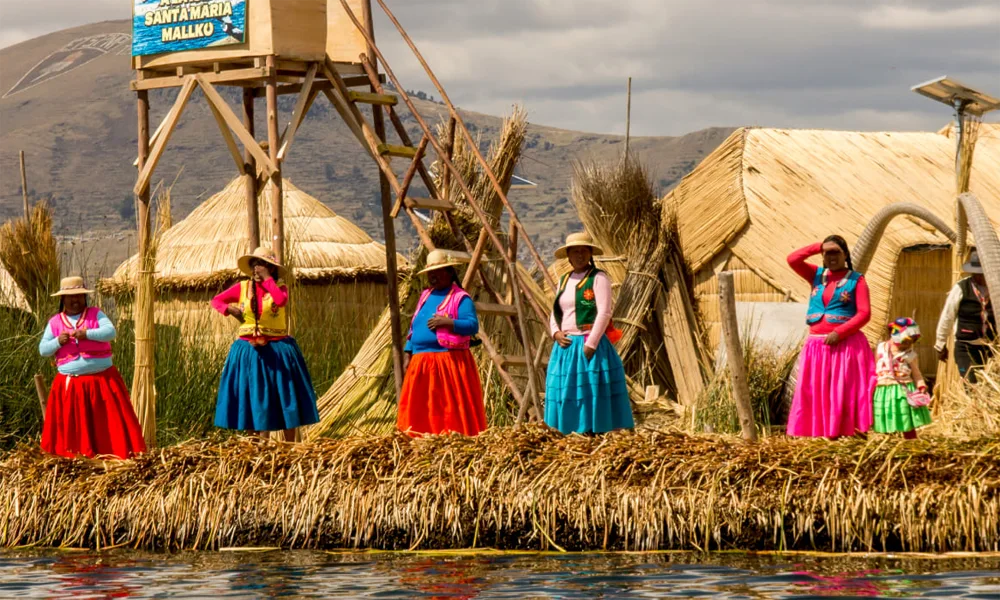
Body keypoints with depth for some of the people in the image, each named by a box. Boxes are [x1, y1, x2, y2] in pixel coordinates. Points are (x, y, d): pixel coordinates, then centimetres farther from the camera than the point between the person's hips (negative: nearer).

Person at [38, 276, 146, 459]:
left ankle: (117, 453, 4)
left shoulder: (96, 314, 3)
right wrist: (58, 342, -14)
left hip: (102, 379, -1)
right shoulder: (55, 322, 6)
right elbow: (43, 350, 5)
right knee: (72, 424, 1)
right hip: (70, 384, 1)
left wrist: (87, 334, -24)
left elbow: (110, 332, -12)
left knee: (109, 420, 0)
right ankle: (75, 455, 7)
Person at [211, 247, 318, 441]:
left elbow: (281, 300, -25)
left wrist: (267, 278, -17)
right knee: (249, 398, 4)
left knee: (285, 397, 0)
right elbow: (216, 300, 10)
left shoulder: (279, 287, -2)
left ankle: (289, 446, 8)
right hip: (249, 350, 2)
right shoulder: (242, 288, 4)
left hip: (277, 350, -2)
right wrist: (230, 310, -9)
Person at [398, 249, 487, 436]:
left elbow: (473, 325, -15)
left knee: (452, 408, -8)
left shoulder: (460, 298, -4)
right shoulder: (425, 296, 19)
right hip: (421, 363, 7)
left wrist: (448, 322, -27)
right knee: (419, 409, 4)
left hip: (449, 362, -7)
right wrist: (408, 354, 15)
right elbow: (414, 327, 23)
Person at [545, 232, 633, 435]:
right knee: (567, 395, 5)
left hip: (591, 347, -7)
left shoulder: (598, 278, -4)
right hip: (566, 348, 7)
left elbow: (605, 313, -13)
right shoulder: (564, 281, 17)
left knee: (593, 395, -8)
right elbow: (555, 313, 20)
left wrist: (590, 345, -18)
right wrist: (556, 333, -1)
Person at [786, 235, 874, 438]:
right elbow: (793, 259, 0)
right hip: (817, 344, 4)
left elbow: (864, 313, -8)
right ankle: (824, 435, -1)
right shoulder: (817, 275, 13)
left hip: (846, 344, -4)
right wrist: (819, 247, 1)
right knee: (816, 393, -1)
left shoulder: (856, 279, 0)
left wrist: (839, 333, -18)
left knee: (844, 393, -8)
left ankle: (854, 434, -10)